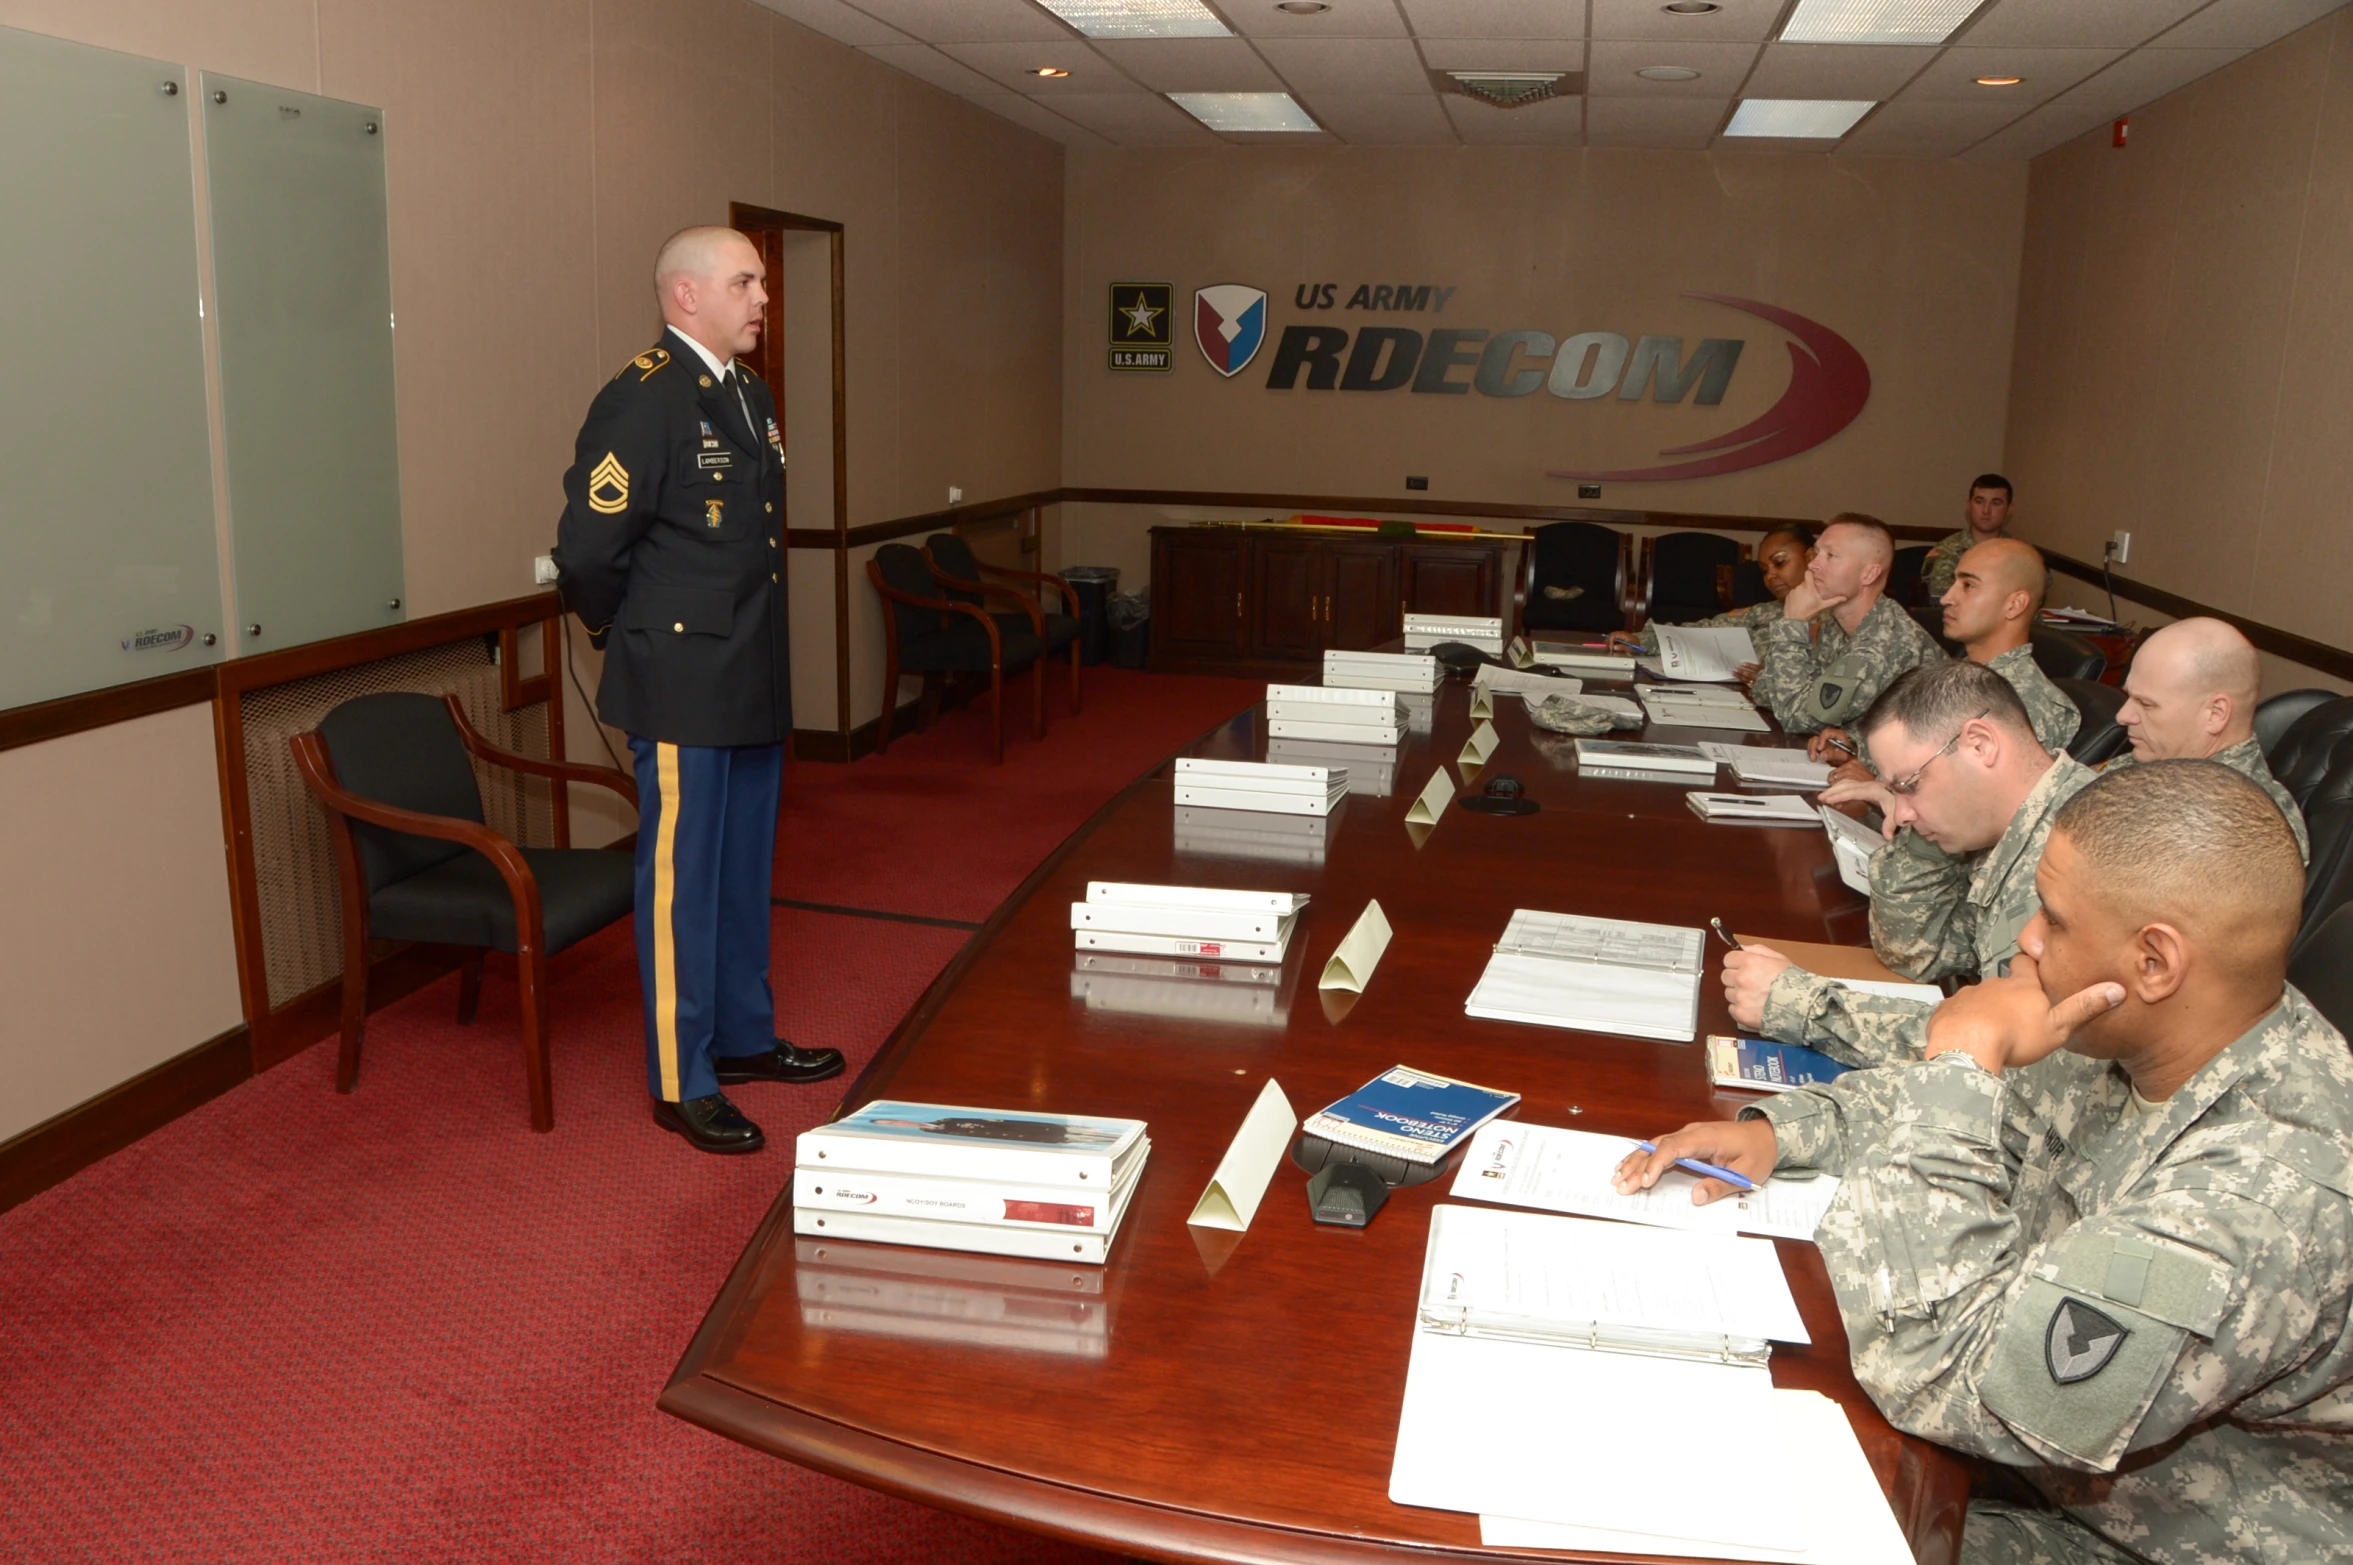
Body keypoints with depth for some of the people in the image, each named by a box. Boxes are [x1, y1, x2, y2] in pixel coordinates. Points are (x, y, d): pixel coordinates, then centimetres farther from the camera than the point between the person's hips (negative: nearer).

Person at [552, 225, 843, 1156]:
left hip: (754, 685, 8)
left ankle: (744, 1036, 34)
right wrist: (631, 641, -3)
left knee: (745, 870, 18)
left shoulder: (750, 395, 13)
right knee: (682, 882, 1)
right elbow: (588, 551, -18)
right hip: (683, 690, -8)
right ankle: (682, 1084, 13)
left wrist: (756, 644, 16)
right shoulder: (642, 399, -15)